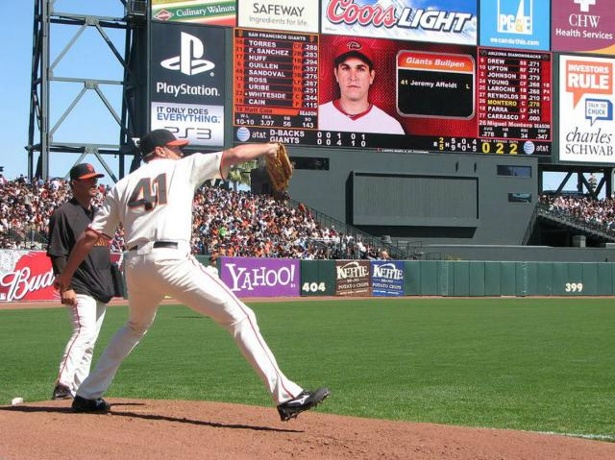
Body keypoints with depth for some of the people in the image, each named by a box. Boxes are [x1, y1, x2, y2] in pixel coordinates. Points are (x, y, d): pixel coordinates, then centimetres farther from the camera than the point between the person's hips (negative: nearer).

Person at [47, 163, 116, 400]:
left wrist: (111, 284, 19)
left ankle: (78, 389, 14)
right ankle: (63, 386, -27)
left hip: (101, 289, 8)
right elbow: (57, 254, -11)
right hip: (80, 289, -8)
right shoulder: (64, 213, -6)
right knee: (83, 331, -23)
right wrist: (65, 287, -19)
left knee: (89, 342, 9)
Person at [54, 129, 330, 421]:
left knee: (136, 326, 33)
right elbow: (235, 155, 9)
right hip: (170, 259, -6)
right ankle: (285, 396, -18)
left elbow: (90, 236, 19)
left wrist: (66, 275, 27)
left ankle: (87, 395, 33)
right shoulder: (184, 167, 13)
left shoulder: (123, 186, 22)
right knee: (239, 317, -6)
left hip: (134, 265, 6)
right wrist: (268, 148, 27)